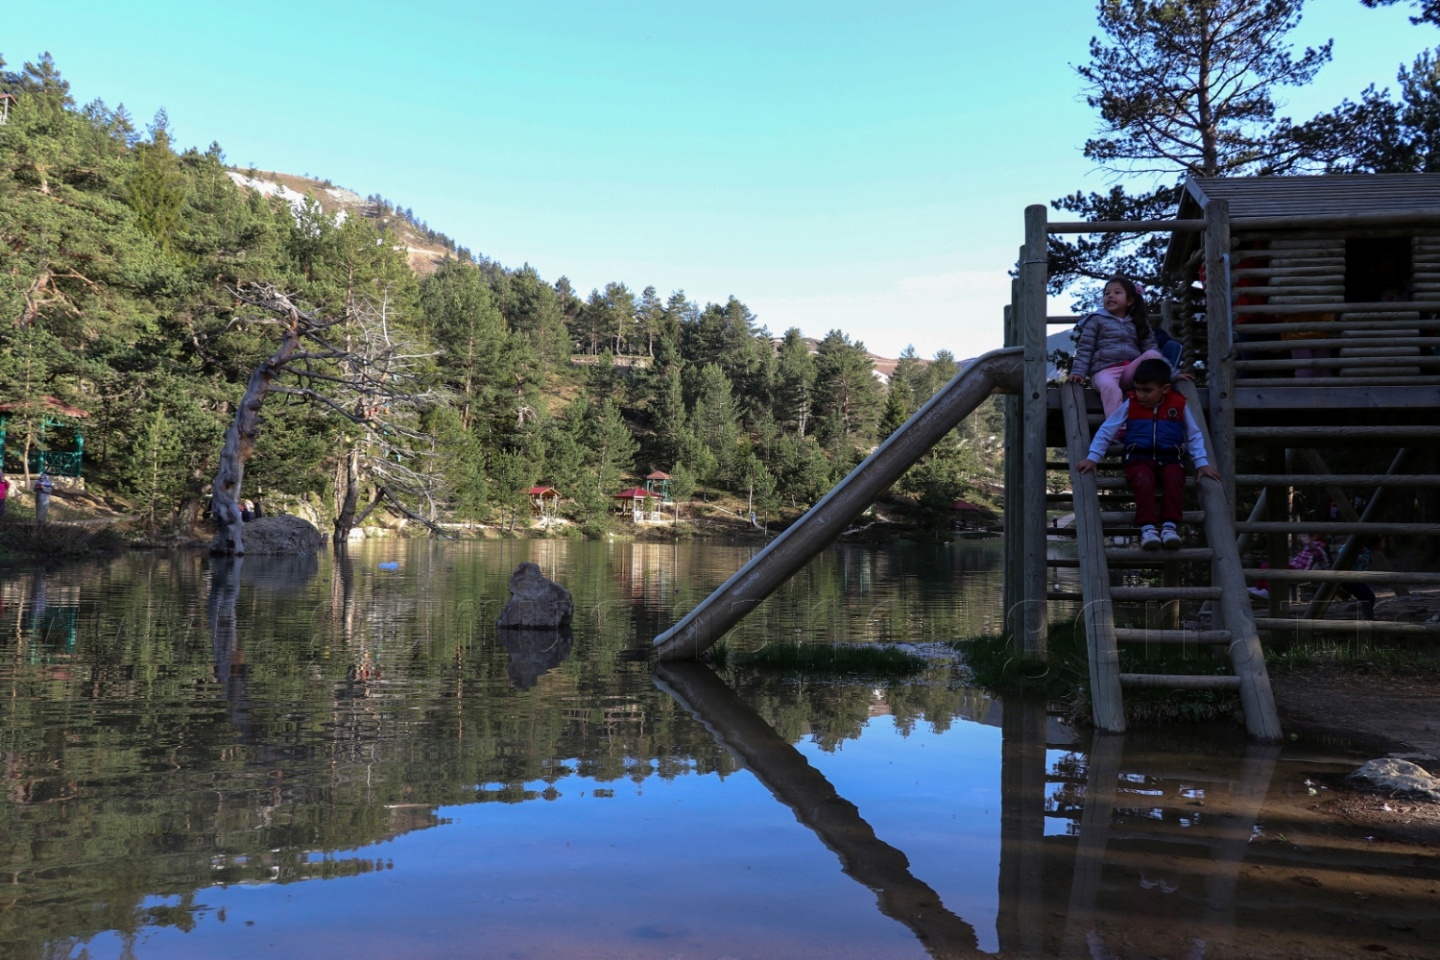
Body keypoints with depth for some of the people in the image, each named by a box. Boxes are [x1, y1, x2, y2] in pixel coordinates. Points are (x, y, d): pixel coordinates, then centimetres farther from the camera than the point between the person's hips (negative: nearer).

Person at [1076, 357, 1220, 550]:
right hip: (1139, 459, -1)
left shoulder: (1178, 405, 5)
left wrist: (1202, 463, 3)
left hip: (1169, 459, 1)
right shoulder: (1130, 405, 4)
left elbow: (1194, 436, 13)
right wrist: (1092, 457, -2)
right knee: (1144, 482, -33)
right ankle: (1147, 527, -37)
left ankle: (1170, 525, -33)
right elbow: (1106, 430, 6)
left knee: (1174, 480, -32)